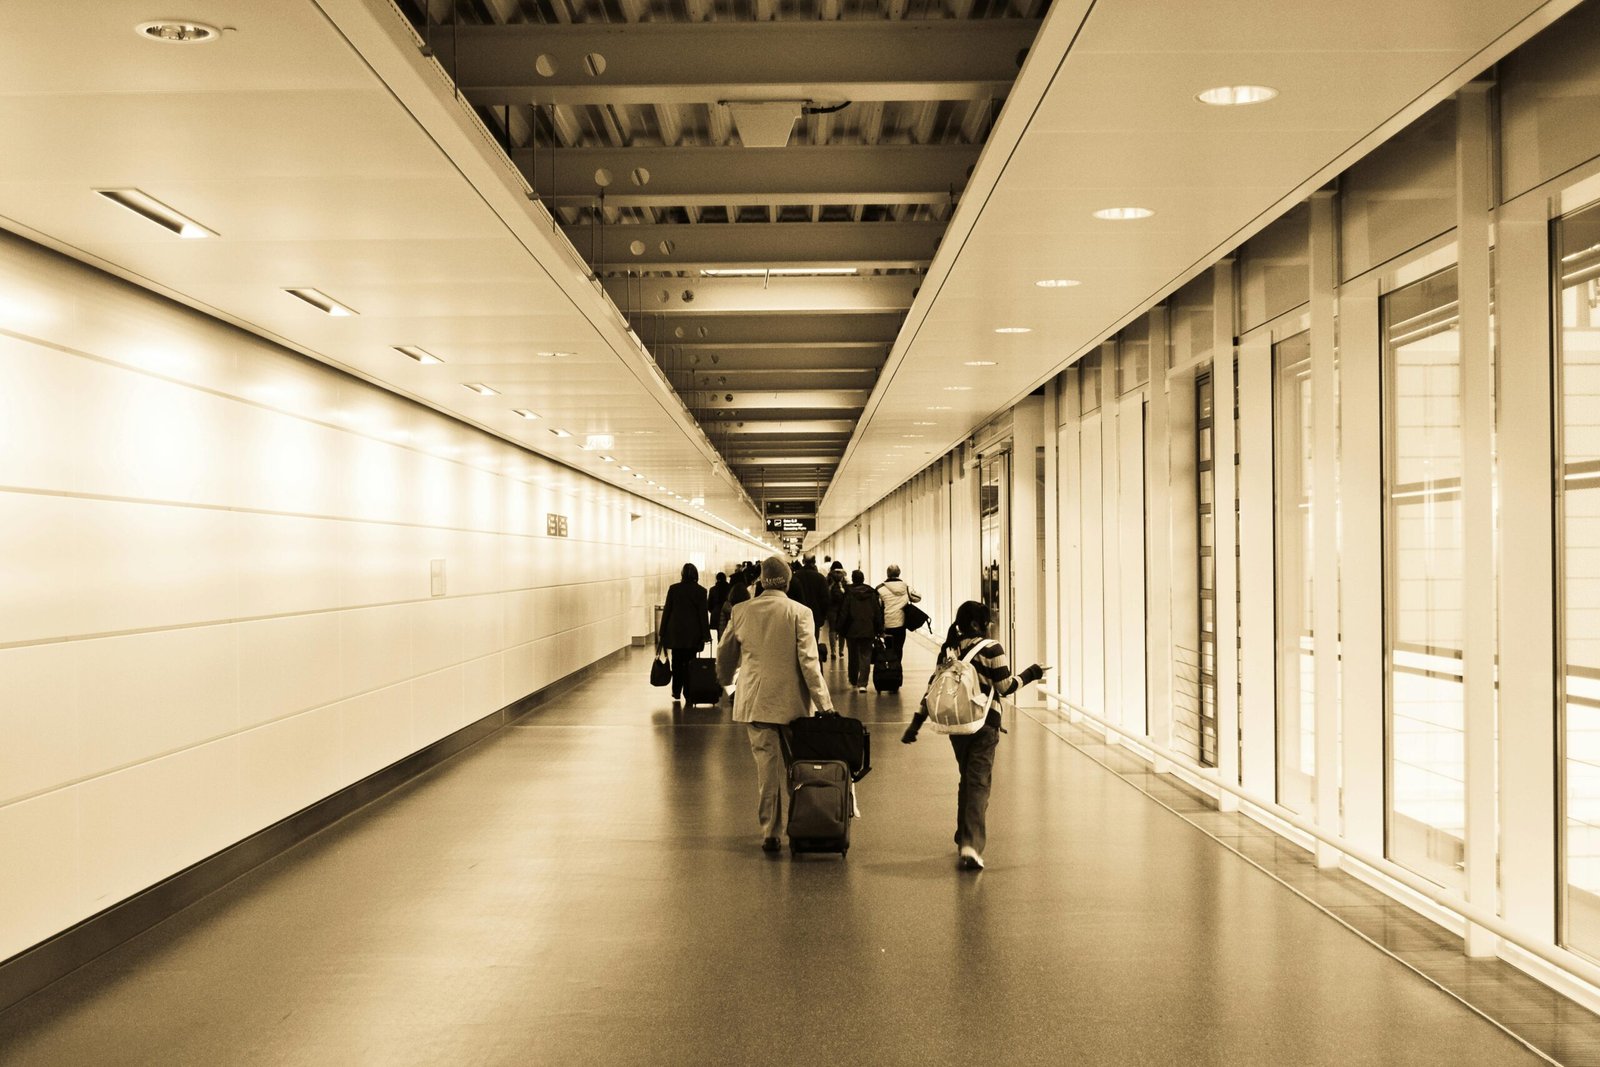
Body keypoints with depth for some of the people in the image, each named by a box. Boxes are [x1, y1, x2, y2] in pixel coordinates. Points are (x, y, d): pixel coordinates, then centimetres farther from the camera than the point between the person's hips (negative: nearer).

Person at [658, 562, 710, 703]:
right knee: (689, 663, 6)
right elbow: (703, 614, -4)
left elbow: (667, 611, 1)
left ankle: (676, 693, 7)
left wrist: (663, 632, 7)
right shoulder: (700, 591, -5)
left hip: (675, 632, 1)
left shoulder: (673, 588, -2)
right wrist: (705, 635, 0)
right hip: (692, 633, -1)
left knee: (677, 663, 9)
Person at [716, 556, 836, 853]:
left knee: (766, 766, 5)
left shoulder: (741, 612, 1)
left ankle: (770, 832, 4)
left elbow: (725, 654, 13)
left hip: (755, 702, 2)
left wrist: (725, 679, 34)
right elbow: (809, 661, -13)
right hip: (791, 702, -2)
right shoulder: (800, 613, -8)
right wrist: (824, 703, -10)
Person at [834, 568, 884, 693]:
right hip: (868, 630, 1)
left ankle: (853, 681, 28)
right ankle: (862, 683, -12)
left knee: (853, 656, 15)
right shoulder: (872, 593, 0)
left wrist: (840, 628, 4)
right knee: (865, 656, 0)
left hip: (852, 630, -1)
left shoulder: (848, 593, -7)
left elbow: (843, 612, -5)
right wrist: (879, 629, 9)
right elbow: (878, 612, 3)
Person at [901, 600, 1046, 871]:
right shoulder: (991, 649, -9)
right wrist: (1029, 674, 8)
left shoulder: (948, 649, 5)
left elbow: (933, 687, 6)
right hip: (984, 723, -5)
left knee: (967, 780, 21)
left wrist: (916, 723, 10)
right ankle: (971, 846, -18)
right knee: (979, 784, -5)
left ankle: (964, 840, 28)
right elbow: (1005, 688, -7)